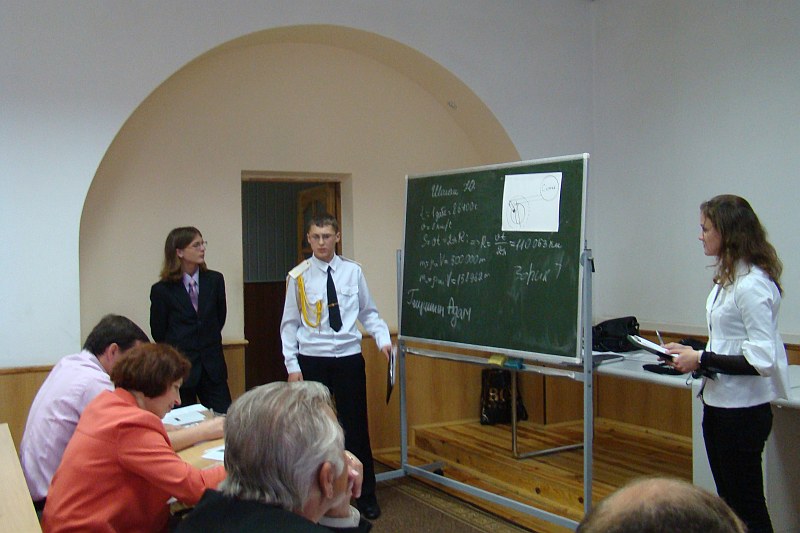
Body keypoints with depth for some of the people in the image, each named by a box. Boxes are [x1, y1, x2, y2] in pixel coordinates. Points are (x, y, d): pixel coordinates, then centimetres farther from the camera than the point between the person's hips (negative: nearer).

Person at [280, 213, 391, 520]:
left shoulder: (353, 272, -1)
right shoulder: (299, 277, -3)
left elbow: (368, 313, 6)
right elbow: (290, 324, 1)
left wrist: (383, 339, -9)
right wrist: (292, 365, -3)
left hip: (349, 359, 0)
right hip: (311, 360, 0)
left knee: (356, 427, 6)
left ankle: (366, 497, 22)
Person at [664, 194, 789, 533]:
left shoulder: (752, 284, -22)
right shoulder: (728, 277, 8)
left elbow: (762, 358, -24)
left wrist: (703, 360, -20)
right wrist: (692, 353, 4)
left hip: (742, 410, -10)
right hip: (719, 404, 10)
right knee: (728, 504, 21)